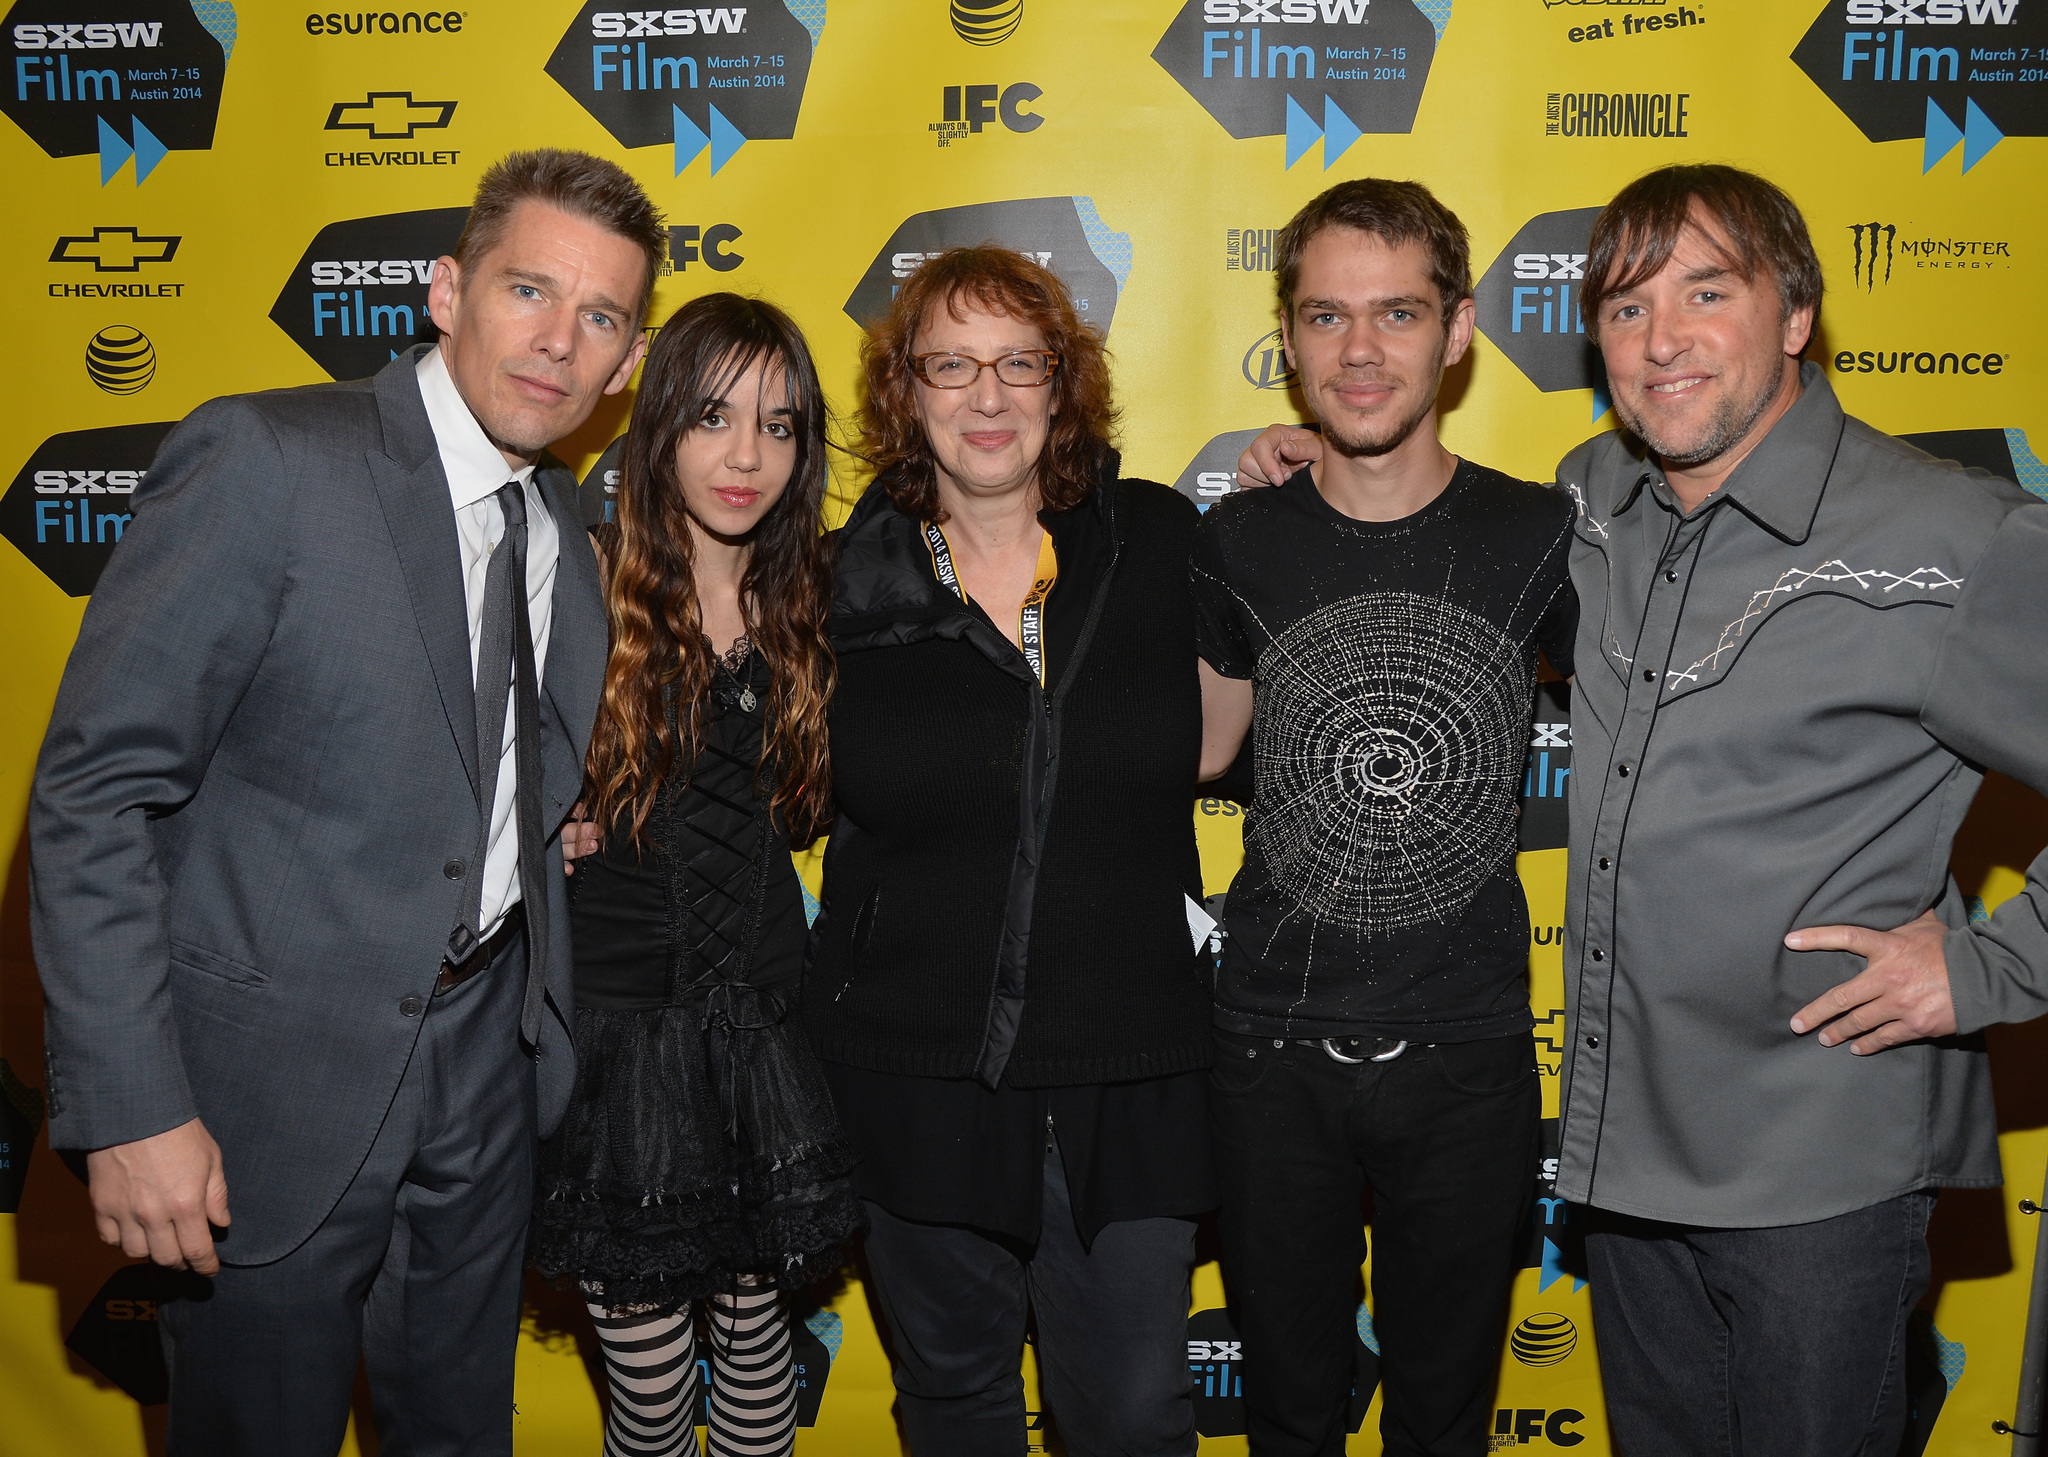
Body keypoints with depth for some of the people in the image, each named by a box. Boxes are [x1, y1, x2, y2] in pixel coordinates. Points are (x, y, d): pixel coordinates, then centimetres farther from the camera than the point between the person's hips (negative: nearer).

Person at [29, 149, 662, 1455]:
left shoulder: (569, 527, 5)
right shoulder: (264, 462, -16)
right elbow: (93, 793, -18)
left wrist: (570, 818, 4)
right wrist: (133, 1107, -20)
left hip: (490, 1061, 6)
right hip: (281, 1074, -6)